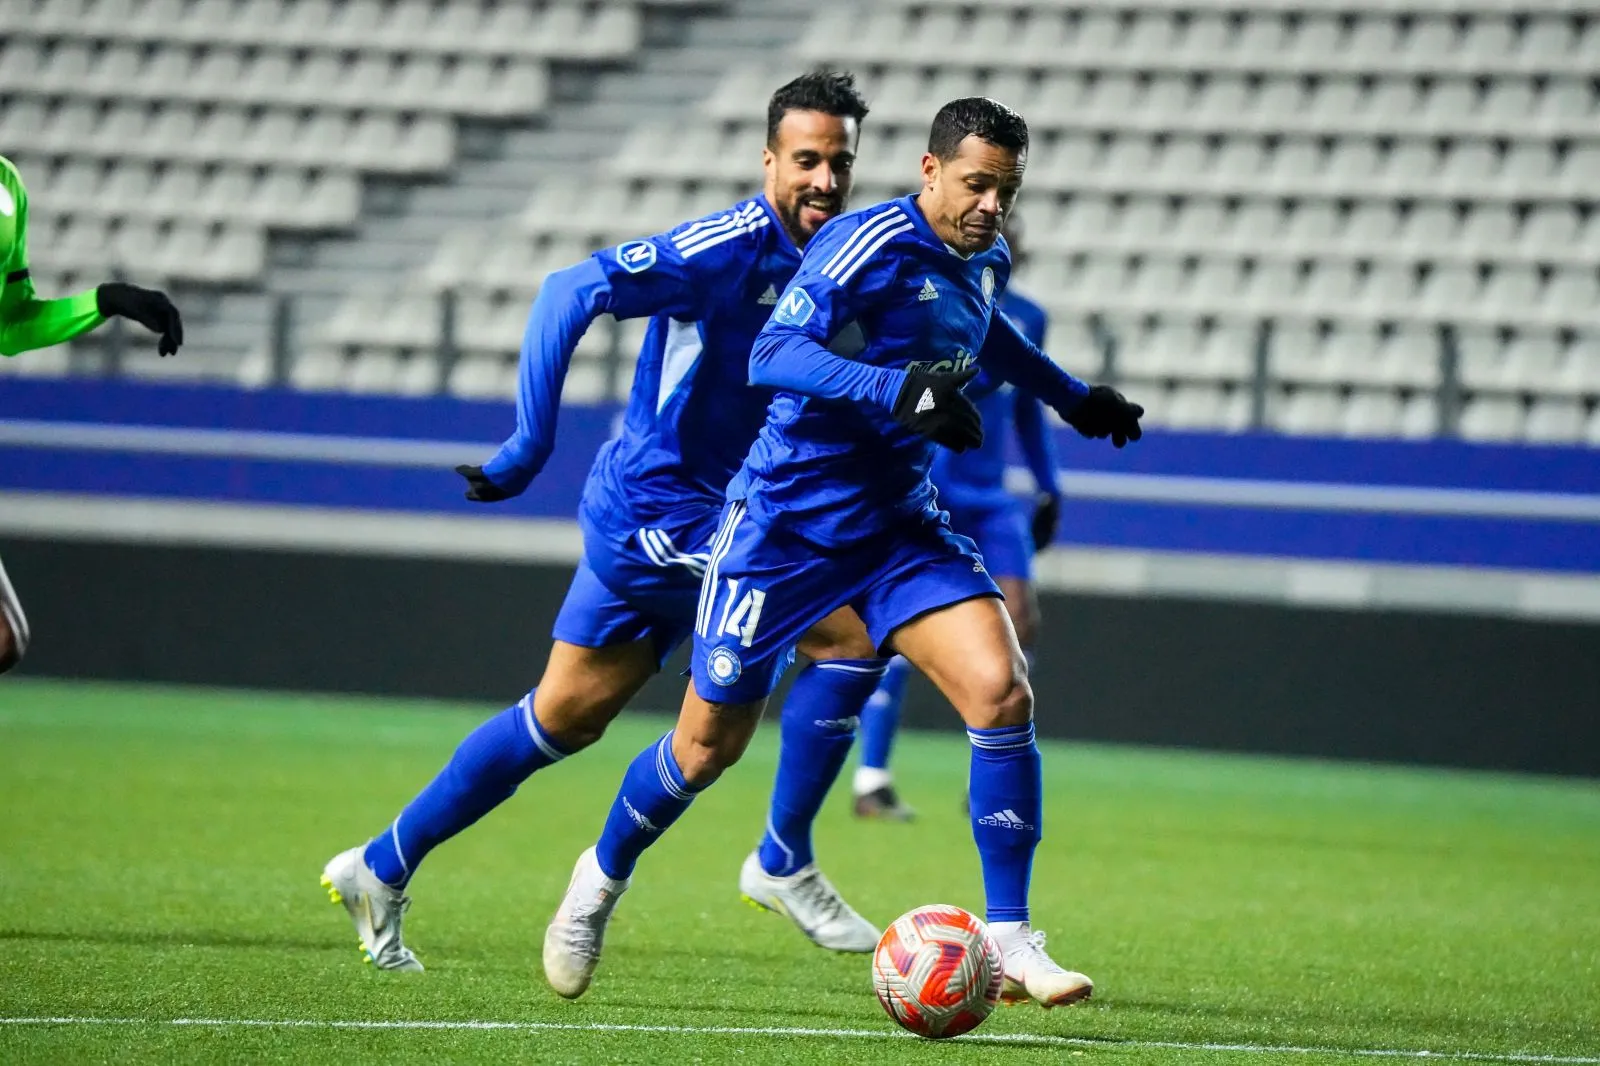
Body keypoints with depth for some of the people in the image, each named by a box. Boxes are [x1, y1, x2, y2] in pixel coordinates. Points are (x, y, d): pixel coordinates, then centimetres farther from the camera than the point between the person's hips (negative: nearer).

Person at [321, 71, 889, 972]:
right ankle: (785, 865, -5)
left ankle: (381, 869, 25)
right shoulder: (729, 249, -19)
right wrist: (531, 444, -29)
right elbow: (572, 293, -26)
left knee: (565, 715, 15)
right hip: (663, 514, -9)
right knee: (850, 634, -17)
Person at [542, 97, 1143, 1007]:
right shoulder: (871, 243, -19)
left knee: (1002, 693, -17)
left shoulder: (986, 262, 5)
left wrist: (1072, 397, 30)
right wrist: (899, 391, -41)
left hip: (899, 524, 6)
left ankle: (1011, 941, -12)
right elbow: (776, 354, -30)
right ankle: (602, 877, 35)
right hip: (786, 521, -5)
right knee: (709, 746, 5)